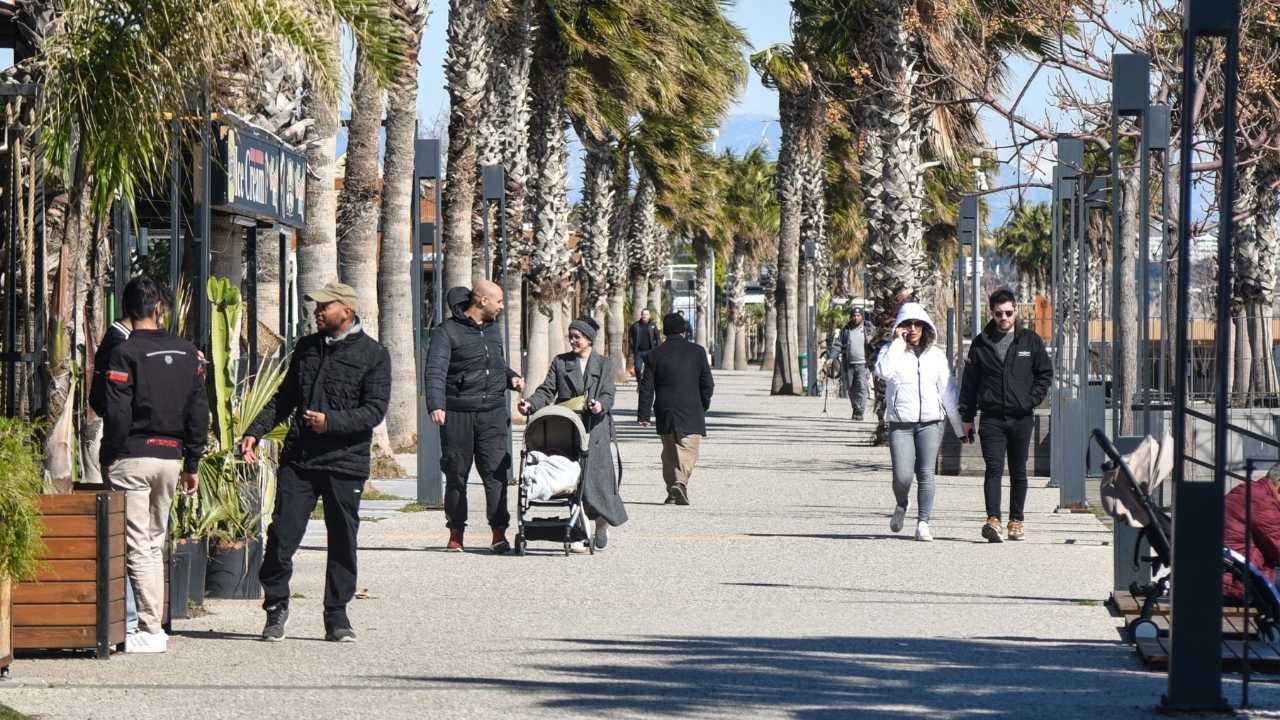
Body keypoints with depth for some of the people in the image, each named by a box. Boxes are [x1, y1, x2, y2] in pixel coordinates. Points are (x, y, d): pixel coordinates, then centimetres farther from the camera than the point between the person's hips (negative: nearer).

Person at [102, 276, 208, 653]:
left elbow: (116, 413, -14)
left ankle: (150, 630, -7)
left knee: (137, 546, -3)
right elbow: (199, 412, 9)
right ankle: (154, 626, 17)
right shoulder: (187, 353, 8)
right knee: (155, 543, 16)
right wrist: (193, 463, 15)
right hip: (171, 456, 6)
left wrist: (110, 458, -4)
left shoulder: (125, 353, -10)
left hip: (132, 456, -6)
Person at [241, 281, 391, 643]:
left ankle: (337, 617, 13)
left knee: (342, 543, 4)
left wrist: (331, 422, -19)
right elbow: (284, 398, 20)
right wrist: (255, 431, 9)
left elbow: (375, 410, -9)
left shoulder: (373, 355, -2)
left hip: (345, 463, -3)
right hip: (299, 458, 3)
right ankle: (275, 606, 11)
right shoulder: (307, 348, 13)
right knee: (282, 535, -3)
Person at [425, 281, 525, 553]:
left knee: (496, 472, -6)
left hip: (493, 411, 4)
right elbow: (436, 370, -15)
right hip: (458, 414, -4)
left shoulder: (493, 329, 17)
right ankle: (456, 533, 14)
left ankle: (499, 533, -5)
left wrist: (511, 377, 11)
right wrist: (436, 405, -29)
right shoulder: (447, 332, -5)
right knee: (456, 474, 4)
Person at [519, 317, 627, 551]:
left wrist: (600, 405, -24)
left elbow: (608, 395, -1)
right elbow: (547, 391, 5)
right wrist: (531, 404, -14)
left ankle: (603, 526, 14)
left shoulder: (603, 364, 9)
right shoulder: (560, 362, 13)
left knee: (596, 476, -6)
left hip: (594, 429, -2)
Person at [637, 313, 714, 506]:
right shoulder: (697, 351, -1)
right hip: (691, 413, -2)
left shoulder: (655, 354, 2)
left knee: (669, 453, 13)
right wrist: (704, 406, 16)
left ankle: (672, 491, 14)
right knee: (688, 451, -4)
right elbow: (707, 384, 1)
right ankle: (680, 483, -26)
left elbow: (647, 387, 2)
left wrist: (644, 415, 6)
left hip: (665, 414, 2)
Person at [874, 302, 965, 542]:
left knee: (925, 475, -4)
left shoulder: (936, 354, 12)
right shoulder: (891, 350, 5)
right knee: (902, 476, -9)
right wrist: (899, 342, -11)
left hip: (930, 423, 2)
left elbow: (948, 391, 12)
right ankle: (901, 507, 22)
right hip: (900, 423, -2)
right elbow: (883, 371, -18)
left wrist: (960, 427, 10)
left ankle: (923, 524, 2)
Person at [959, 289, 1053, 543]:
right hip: (991, 419, -1)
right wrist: (967, 416, 5)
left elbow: (1046, 373, 11)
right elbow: (969, 381, 8)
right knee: (994, 468, -14)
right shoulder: (981, 343, 5)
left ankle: (1016, 520, 20)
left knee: (1018, 472, 10)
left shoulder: (1030, 341, 5)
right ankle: (993, 520, -24)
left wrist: (1032, 400, -3)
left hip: (1021, 418, 1)